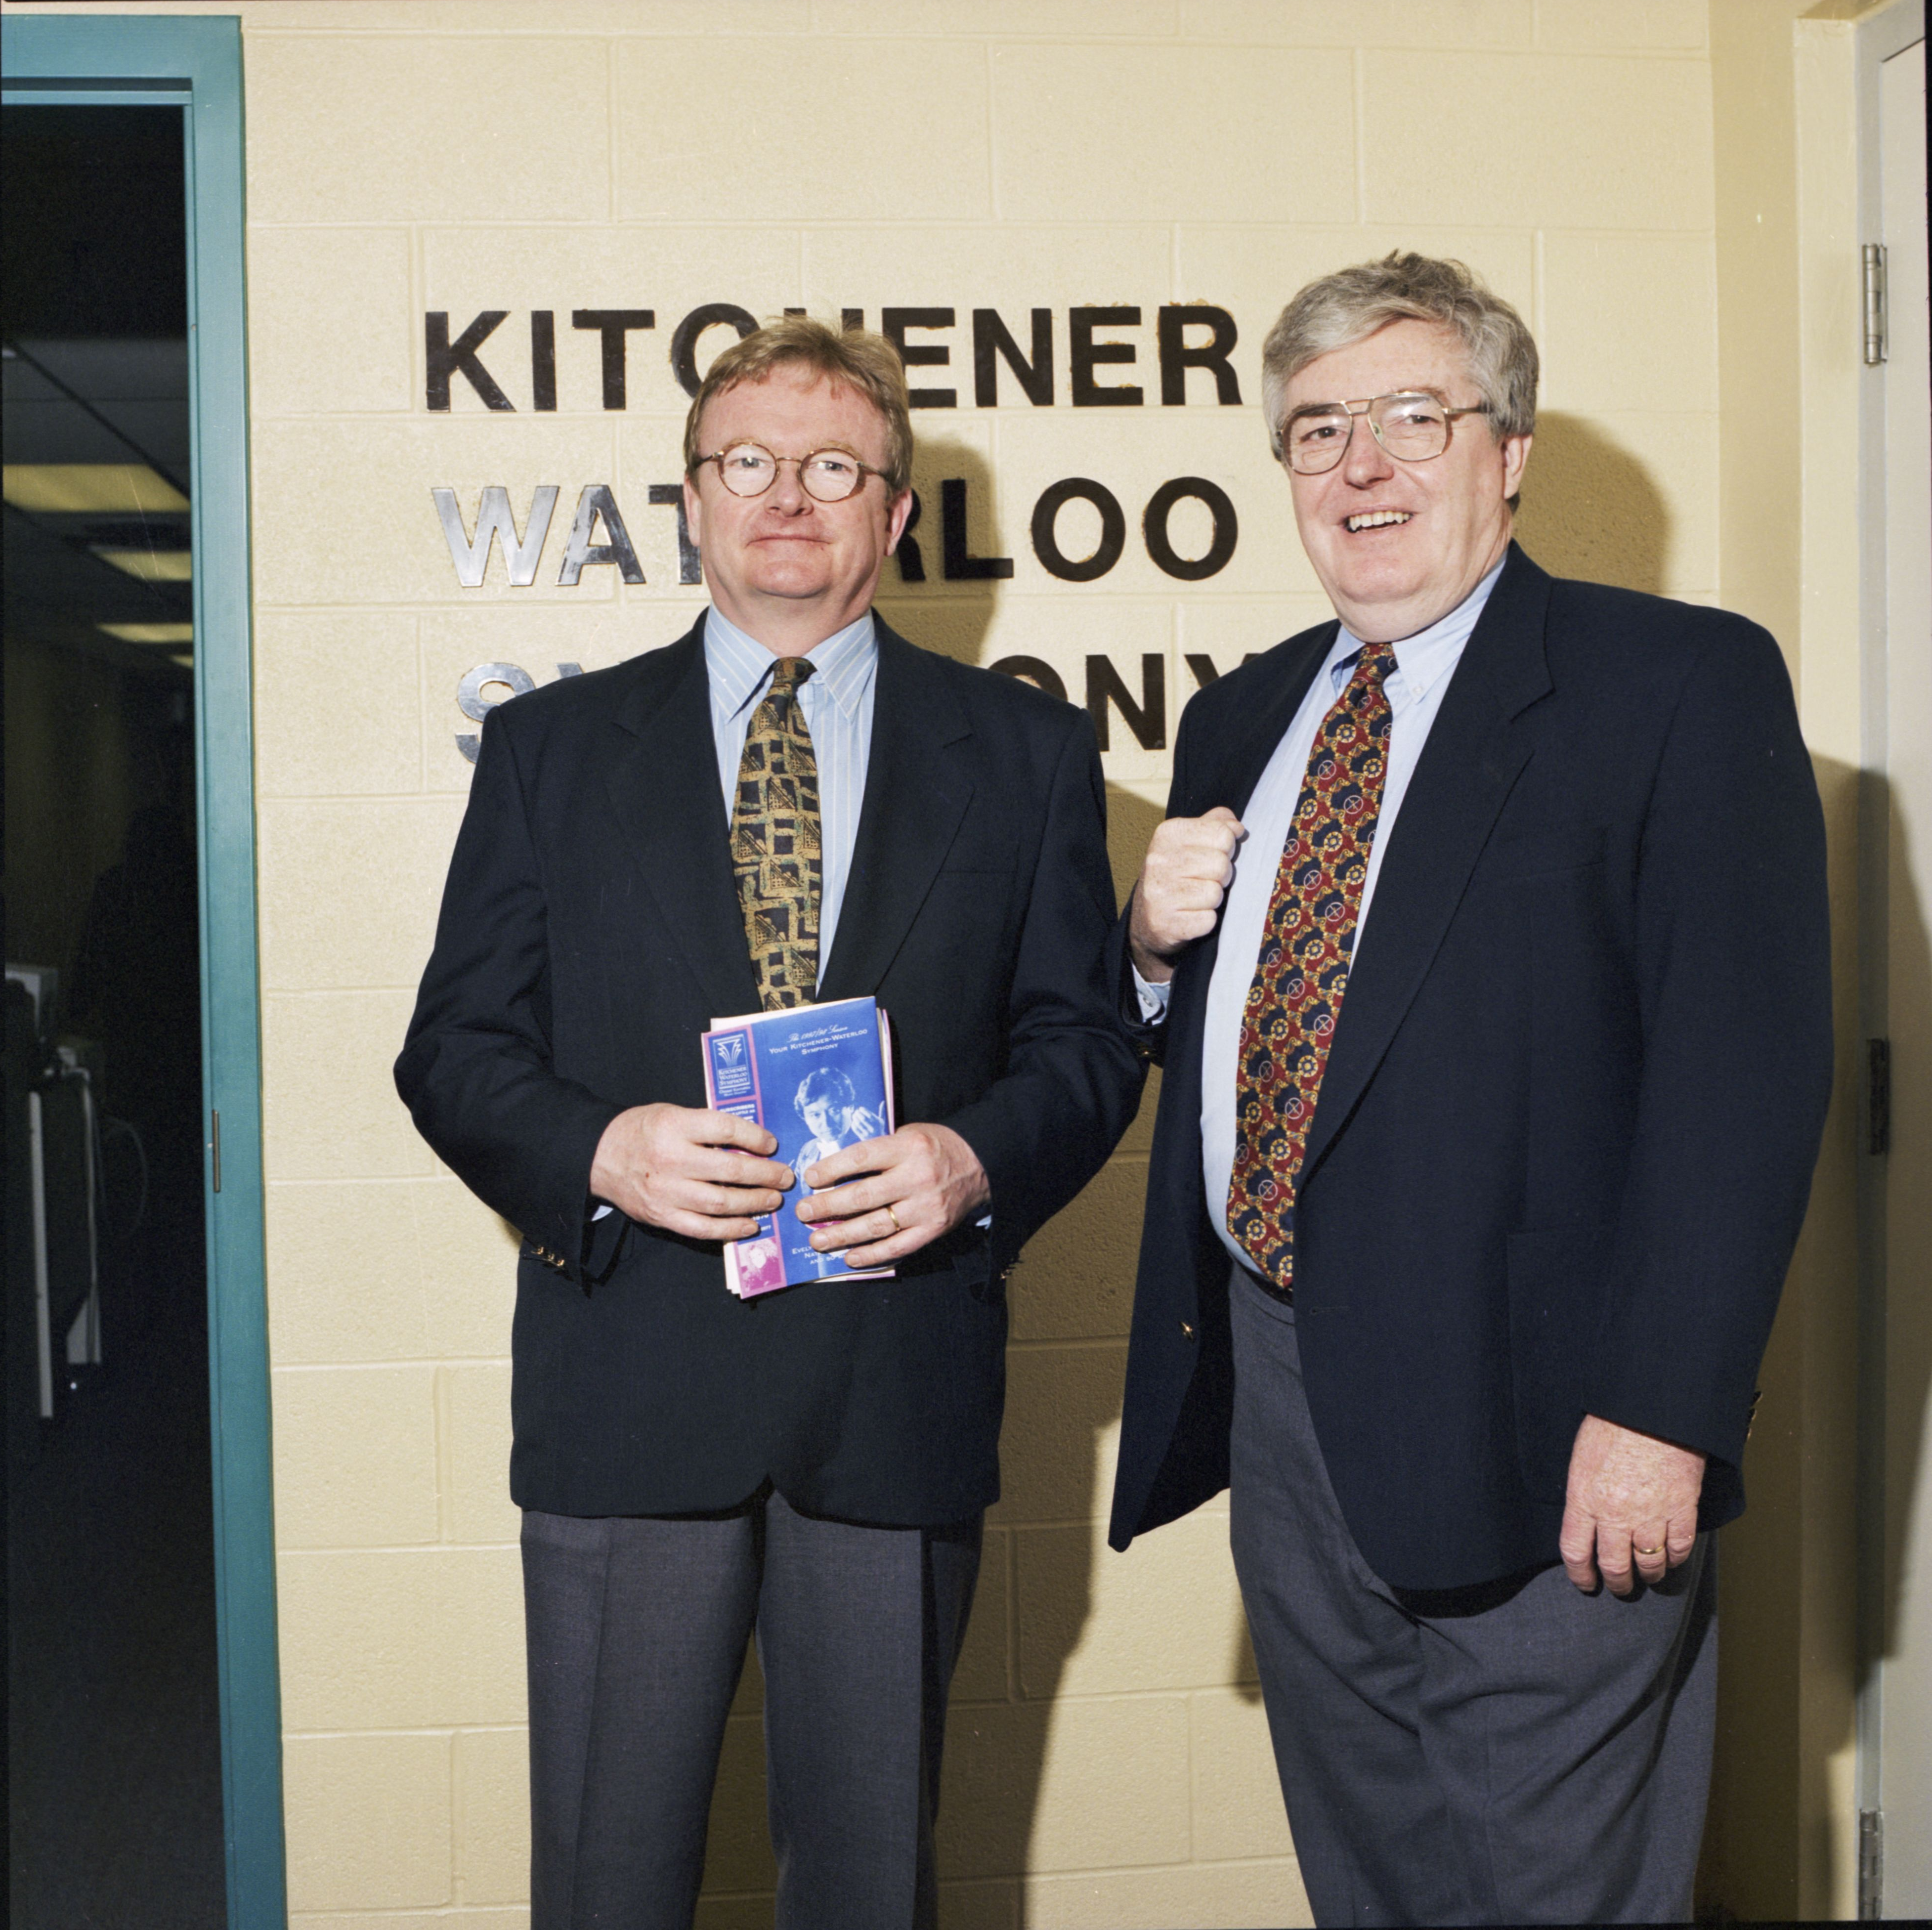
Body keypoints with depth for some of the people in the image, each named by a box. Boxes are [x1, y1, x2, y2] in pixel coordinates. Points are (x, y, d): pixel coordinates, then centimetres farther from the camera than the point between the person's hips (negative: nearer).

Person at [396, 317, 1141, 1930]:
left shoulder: (1026, 753, 8)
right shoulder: (550, 746, 8)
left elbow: (1082, 1040, 6)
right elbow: (456, 1048, 5)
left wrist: (975, 1160, -14)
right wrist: (597, 1151, -15)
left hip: (900, 1388, 1)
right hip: (628, 1390, 0)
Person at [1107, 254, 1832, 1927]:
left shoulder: (1683, 686, -6)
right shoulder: (1243, 720, 14)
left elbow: (1746, 1067, -14)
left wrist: (1658, 1412, -21)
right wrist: (1155, 945, -1)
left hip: (1534, 1431, -6)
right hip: (1279, 1403, 6)